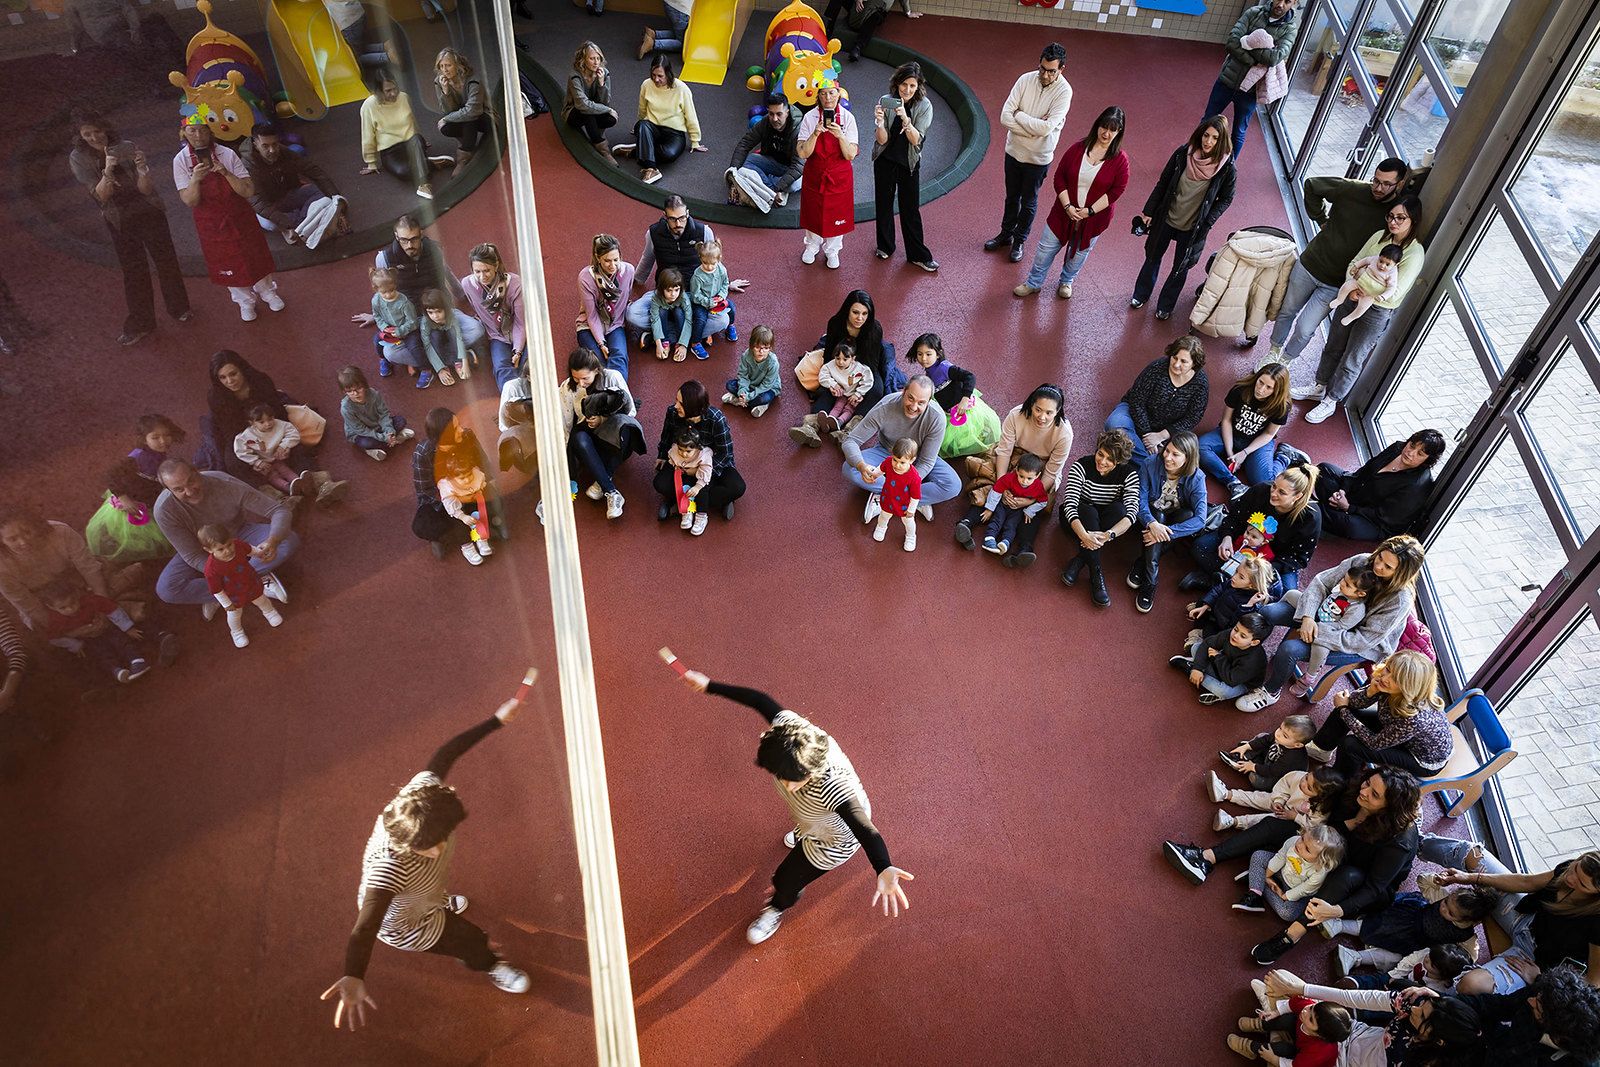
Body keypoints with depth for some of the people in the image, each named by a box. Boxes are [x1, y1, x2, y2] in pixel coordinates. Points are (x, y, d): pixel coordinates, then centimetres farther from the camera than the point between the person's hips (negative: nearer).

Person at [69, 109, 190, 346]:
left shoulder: (127, 148, -15)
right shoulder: (78, 158, -11)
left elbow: (146, 189, -18)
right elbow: (101, 195, -18)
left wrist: (142, 170, -38)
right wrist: (107, 171, -35)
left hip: (149, 213, -1)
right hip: (120, 222, 1)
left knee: (166, 261, 11)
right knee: (133, 272, 8)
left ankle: (179, 309, 32)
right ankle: (139, 324, 19)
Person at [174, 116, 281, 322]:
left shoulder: (227, 154, -15)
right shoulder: (181, 160, -12)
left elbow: (249, 191, -18)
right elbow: (190, 201, -16)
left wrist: (226, 173, -31)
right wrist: (195, 179, -33)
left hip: (240, 218, 0)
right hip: (211, 225, 1)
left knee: (255, 256, 15)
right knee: (227, 264, 14)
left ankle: (268, 293, 42)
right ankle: (245, 302, 37)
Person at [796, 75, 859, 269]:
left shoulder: (847, 118, -11)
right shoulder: (810, 117, -11)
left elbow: (850, 155, -14)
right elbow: (803, 153, -16)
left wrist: (840, 136, -31)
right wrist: (815, 134, -32)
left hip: (839, 177, 0)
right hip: (814, 175, 0)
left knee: (837, 214, 12)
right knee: (814, 212, 16)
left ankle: (832, 250, 36)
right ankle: (812, 246, 43)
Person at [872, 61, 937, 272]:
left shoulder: (924, 106, -14)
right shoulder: (885, 102, -13)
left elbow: (916, 140, -22)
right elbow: (882, 140, -16)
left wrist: (905, 118, -38)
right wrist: (879, 122, -37)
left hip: (909, 164, -1)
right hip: (884, 161, 1)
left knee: (910, 209, 4)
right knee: (884, 203, 15)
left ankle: (918, 255, 16)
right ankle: (885, 246, 35)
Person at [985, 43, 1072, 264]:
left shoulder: (1064, 92, -20)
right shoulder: (1026, 80, -11)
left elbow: (1046, 127, -29)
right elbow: (1005, 117, -16)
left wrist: (1019, 115, -20)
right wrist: (1033, 128, -22)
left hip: (1038, 158, -3)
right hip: (1014, 150, 3)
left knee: (1028, 202, 14)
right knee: (1011, 197, 21)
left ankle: (1019, 241, 33)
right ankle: (1005, 234, 40)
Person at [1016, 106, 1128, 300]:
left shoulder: (1120, 159, -15)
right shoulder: (1077, 148, -11)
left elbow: (1118, 189, -13)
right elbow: (1059, 178, -7)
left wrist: (1090, 211, -18)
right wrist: (1067, 206, -17)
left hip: (1094, 216, -1)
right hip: (1065, 211, 1)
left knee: (1079, 252, 19)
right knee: (1046, 247, 10)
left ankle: (1066, 281, 47)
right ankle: (1034, 283, 32)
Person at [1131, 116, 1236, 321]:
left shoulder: (1226, 167, -19)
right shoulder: (1183, 154, -17)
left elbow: (1226, 198, -5)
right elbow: (1163, 184, -5)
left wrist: (1206, 223, -14)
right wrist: (1148, 212, -4)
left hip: (1192, 229, -1)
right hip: (1166, 219, 1)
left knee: (1180, 268, 18)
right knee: (1153, 258, 22)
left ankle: (1166, 304, 42)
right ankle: (1142, 294, 48)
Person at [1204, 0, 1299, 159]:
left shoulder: (1290, 29, -8)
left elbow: (1275, 57, -23)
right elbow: (1232, 42, -17)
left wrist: (1248, 43, -22)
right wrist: (1254, 62, -23)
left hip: (1249, 89, -1)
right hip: (1227, 79, 1)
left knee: (1239, 133, 11)